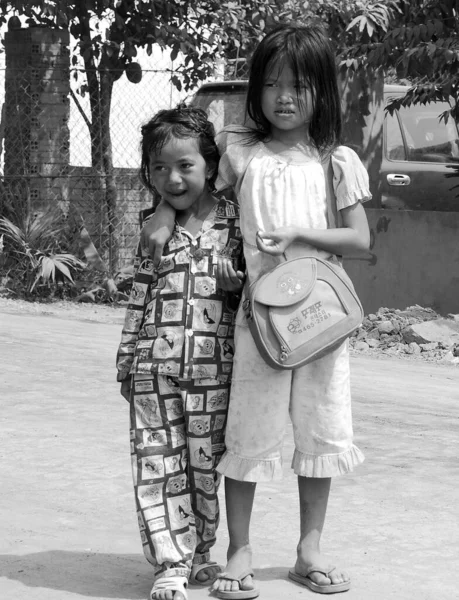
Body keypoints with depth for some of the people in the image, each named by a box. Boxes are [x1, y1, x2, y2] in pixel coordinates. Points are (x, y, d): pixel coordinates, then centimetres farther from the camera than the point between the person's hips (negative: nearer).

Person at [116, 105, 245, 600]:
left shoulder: (232, 220, 1)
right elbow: (140, 298, 12)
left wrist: (236, 278, -12)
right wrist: (127, 362, 11)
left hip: (211, 366, -1)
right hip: (154, 364, 1)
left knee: (205, 462, 8)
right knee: (157, 463, 0)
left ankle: (198, 551, 24)